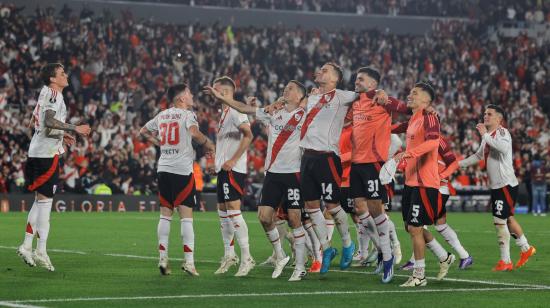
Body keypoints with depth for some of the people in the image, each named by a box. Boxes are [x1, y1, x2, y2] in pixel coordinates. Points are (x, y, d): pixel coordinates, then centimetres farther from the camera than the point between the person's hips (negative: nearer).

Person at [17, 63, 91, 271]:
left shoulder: (45, 93, 17)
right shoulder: (54, 94, -11)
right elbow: (49, 121, -24)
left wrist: (62, 135, 27)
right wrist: (75, 129, -20)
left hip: (36, 152, 10)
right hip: (47, 153, -10)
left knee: (40, 200, 15)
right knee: (45, 200, -6)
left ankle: (26, 246, 15)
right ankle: (41, 251, -5)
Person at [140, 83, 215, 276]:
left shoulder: (162, 115, 15)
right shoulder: (187, 114, -5)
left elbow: (143, 131, 26)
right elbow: (194, 132, -23)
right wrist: (208, 144, -8)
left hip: (163, 169, 6)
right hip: (182, 170, -6)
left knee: (165, 214, 10)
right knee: (186, 215, -4)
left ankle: (162, 258, 6)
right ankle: (189, 261, -8)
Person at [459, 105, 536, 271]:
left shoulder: (502, 132, -12)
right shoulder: (488, 136, 15)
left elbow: (504, 147, -35)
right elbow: (478, 156, 30)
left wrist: (485, 135, -27)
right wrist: (459, 164, 27)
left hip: (506, 184, -9)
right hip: (496, 185, 9)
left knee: (500, 220, -7)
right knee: (508, 218, 18)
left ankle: (505, 261, 1)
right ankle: (526, 248, 32)